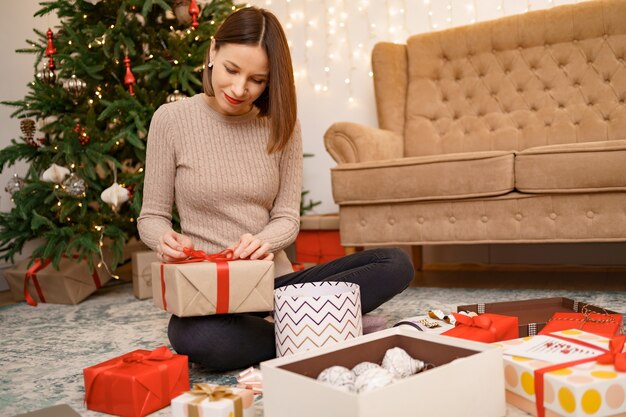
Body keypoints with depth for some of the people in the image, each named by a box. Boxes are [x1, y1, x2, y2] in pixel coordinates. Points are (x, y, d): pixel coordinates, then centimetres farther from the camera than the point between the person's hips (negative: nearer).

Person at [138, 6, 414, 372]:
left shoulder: (281, 126, 4)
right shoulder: (171, 119, -3)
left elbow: (287, 218, 2)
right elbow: (152, 216, 2)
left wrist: (263, 240, -21)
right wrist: (164, 238, -22)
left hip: (276, 280, 3)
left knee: (396, 265, -15)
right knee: (195, 338, -39)